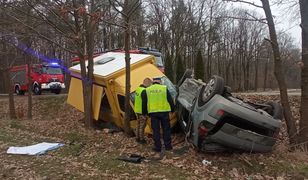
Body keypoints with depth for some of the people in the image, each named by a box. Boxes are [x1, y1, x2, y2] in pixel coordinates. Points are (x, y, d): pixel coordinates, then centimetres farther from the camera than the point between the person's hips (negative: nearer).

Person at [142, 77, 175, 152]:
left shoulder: (147, 90, 6)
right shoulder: (164, 88, 2)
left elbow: (144, 103, 9)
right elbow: (170, 100, 5)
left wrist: (144, 112, 19)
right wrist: (172, 109, 17)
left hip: (153, 112, 1)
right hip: (164, 112, 0)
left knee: (156, 130, 7)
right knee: (166, 129, 11)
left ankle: (157, 147, 10)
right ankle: (168, 146, 16)